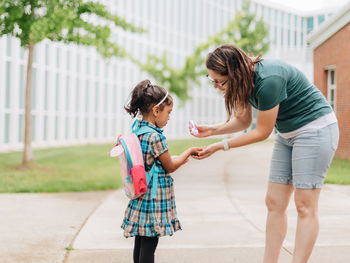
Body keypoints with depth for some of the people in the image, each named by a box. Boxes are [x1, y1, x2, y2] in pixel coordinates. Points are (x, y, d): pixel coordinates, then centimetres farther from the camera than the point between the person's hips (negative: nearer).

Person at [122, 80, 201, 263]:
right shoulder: (155, 137, -19)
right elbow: (170, 167, -8)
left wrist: (178, 159, 16)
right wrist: (188, 152, 5)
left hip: (141, 196, 9)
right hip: (155, 196, -9)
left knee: (140, 241, 14)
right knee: (149, 245, -3)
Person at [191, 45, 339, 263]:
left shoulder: (268, 81, -30)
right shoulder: (244, 79, -4)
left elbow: (262, 132, -20)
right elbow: (243, 122, 8)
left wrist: (221, 146, -16)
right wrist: (212, 130, -7)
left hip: (316, 128, -9)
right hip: (287, 134, 9)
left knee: (305, 206, -7)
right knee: (274, 203, 5)